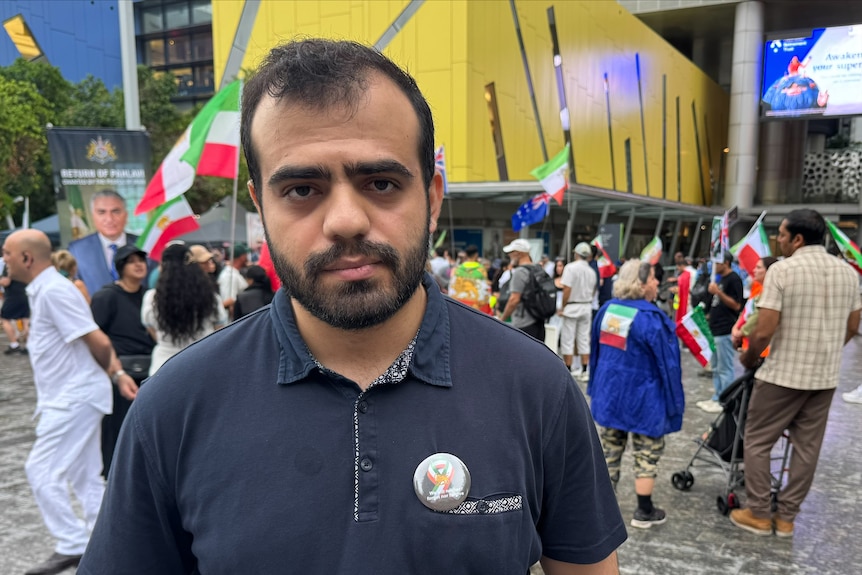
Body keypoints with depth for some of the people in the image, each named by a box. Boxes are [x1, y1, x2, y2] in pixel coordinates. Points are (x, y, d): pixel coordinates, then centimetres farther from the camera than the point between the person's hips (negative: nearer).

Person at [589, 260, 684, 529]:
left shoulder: (607, 309, 1)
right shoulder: (650, 319, -20)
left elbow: (596, 352, 10)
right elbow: (666, 363, -14)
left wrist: (598, 386, 21)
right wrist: (673, 401, -4)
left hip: (609, 393, 6)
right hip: (642, 397, -6)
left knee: (609, 449, 15)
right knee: (647, 453, 8)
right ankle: (644, 512, 17)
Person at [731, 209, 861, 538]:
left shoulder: (782, 270, -15)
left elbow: (764, 331, -18)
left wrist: (747, 359, 0)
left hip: (783, 374, -6)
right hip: (826, 377, 6)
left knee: (757, 442, 8)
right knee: (807, 447, 12)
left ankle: (759, 514, 14)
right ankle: (786, 517, 21)